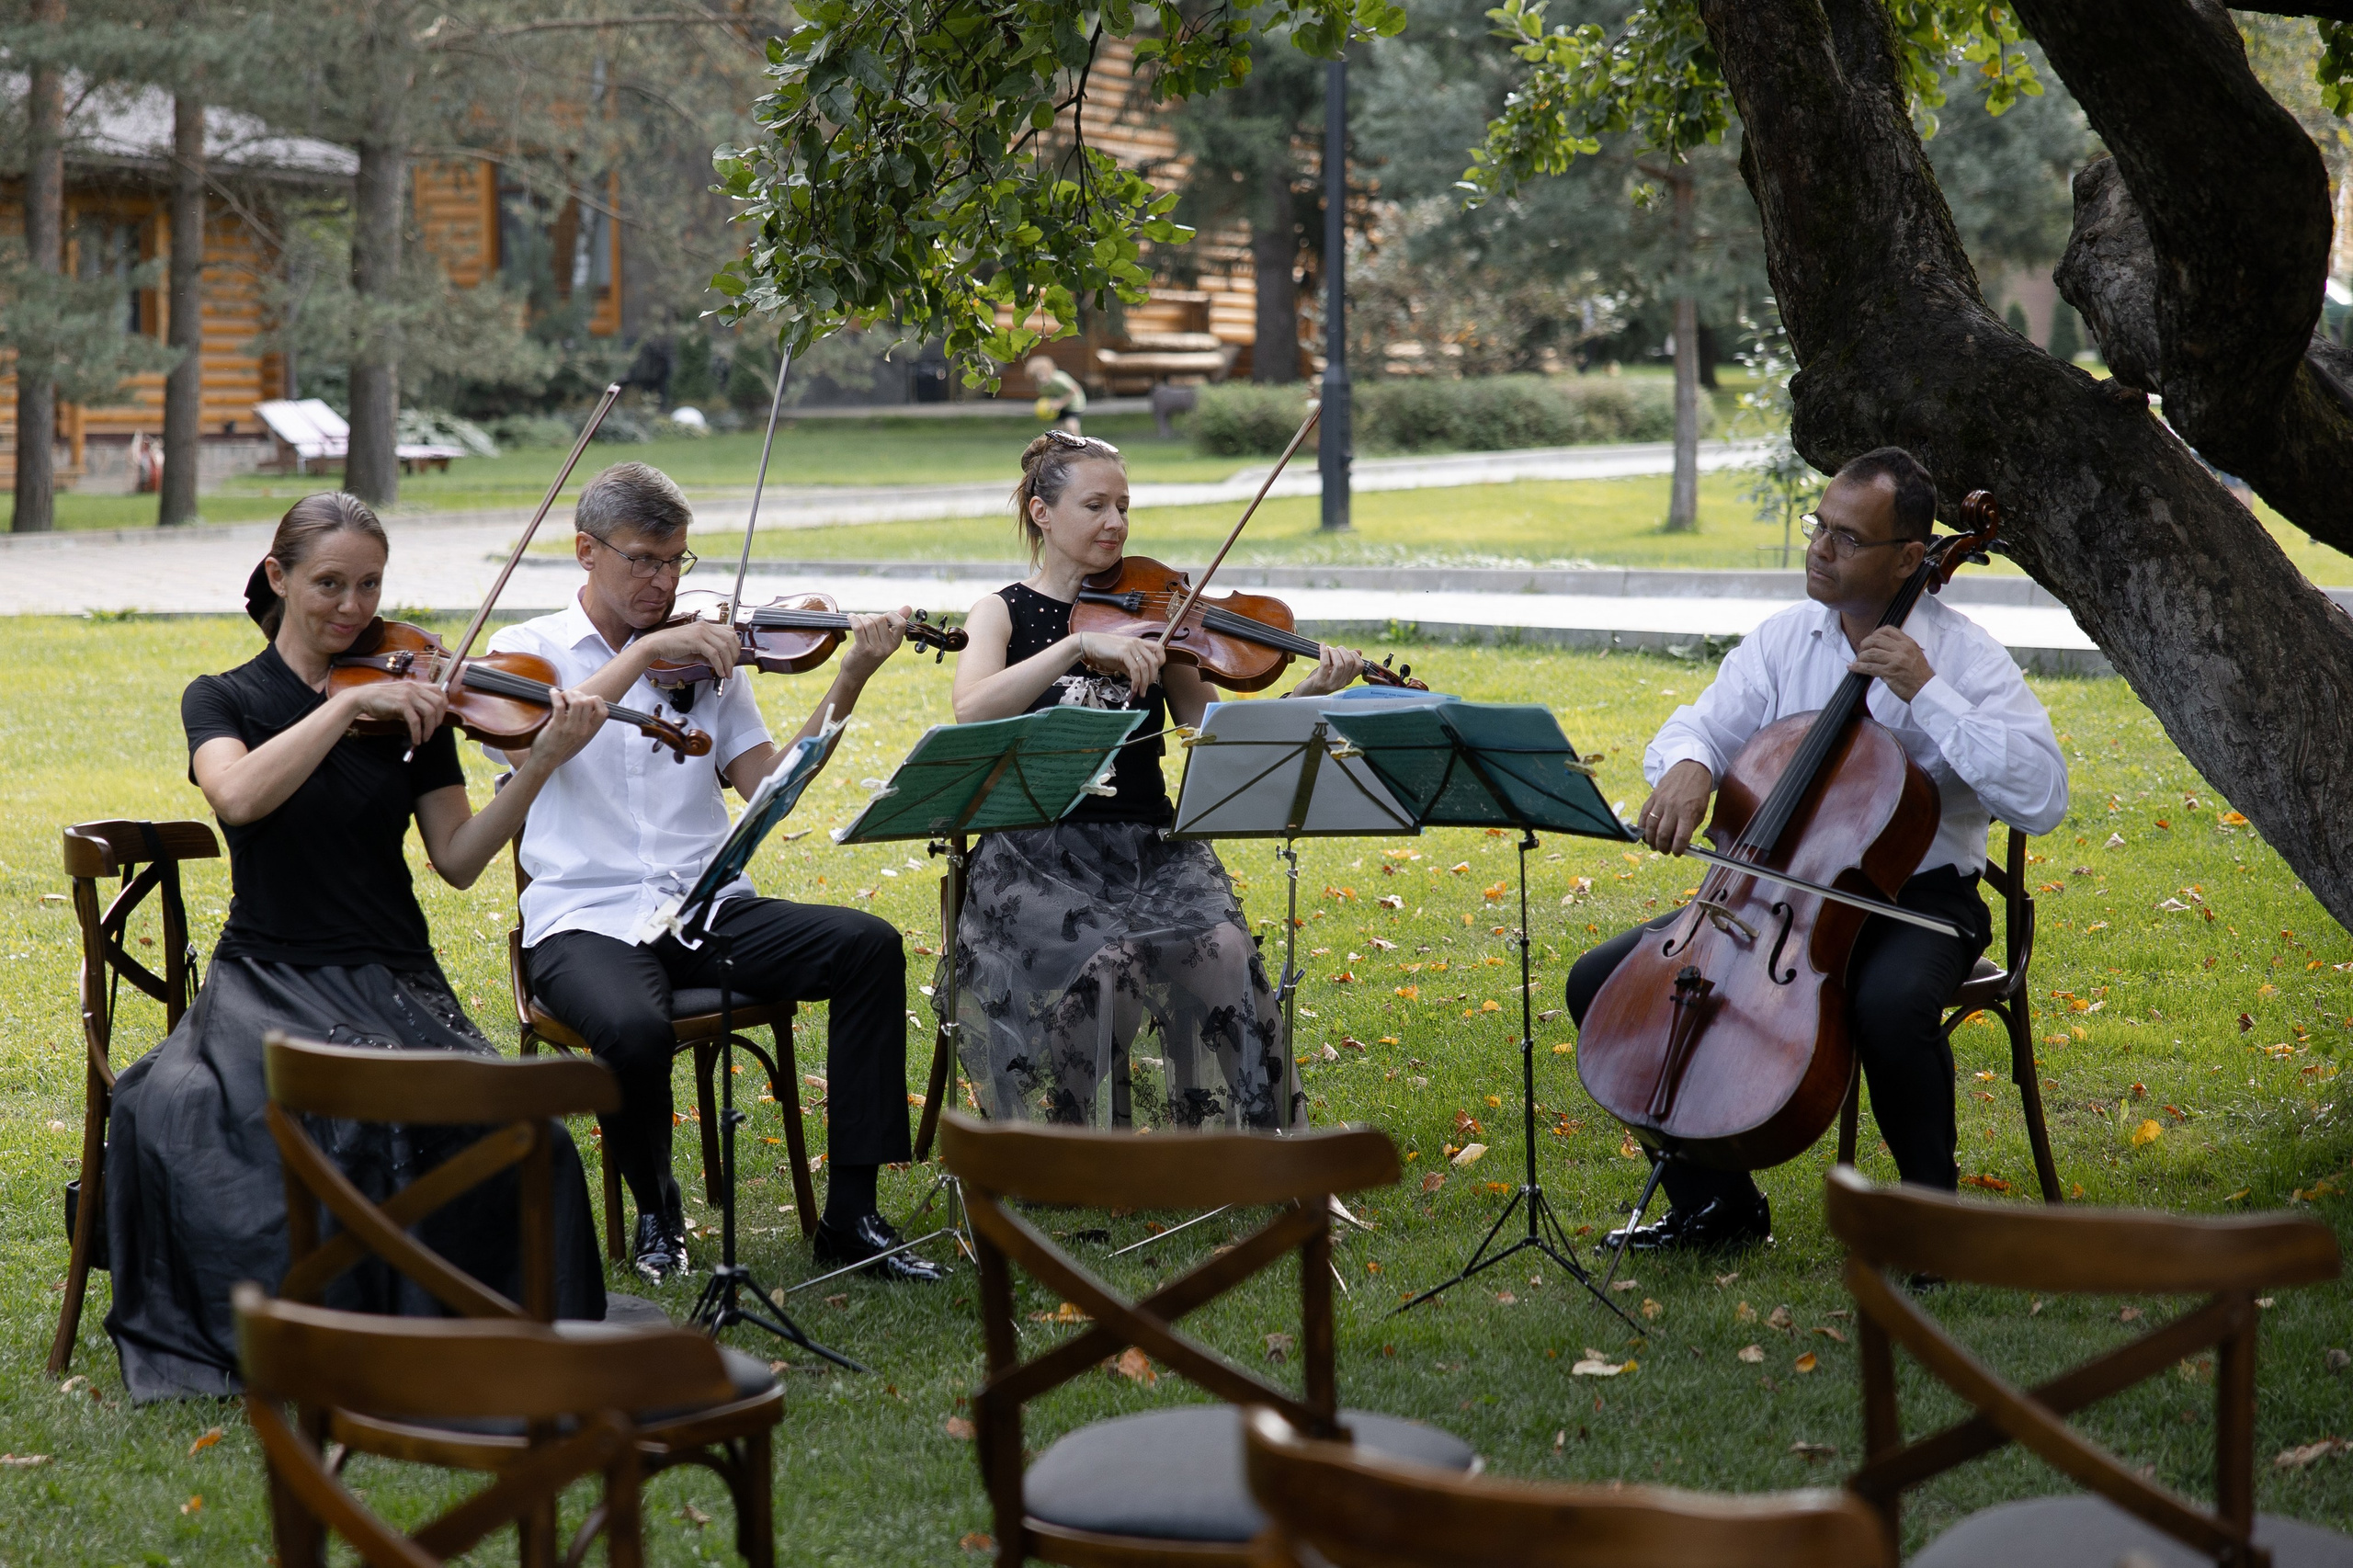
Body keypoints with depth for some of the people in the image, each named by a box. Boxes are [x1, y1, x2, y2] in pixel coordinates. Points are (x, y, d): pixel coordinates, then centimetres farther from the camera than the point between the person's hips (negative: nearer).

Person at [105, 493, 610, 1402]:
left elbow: (457, 860, 0)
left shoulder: (410, 706, 9)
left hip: (394, 978, 1)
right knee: (181, 1109, -34)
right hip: (269, 977, -1)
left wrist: (544, 763, -13)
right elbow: (238, 797, -20)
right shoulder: (222, 700, 4)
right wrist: (349, 704, -23)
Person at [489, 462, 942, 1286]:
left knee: (869, 946, -21)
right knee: (633, 1027, -37)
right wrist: (646, 651, -23)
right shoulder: (527, 650, 6)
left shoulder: (701, 656, 16)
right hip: (588, 921, -4)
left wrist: (850, 682, -5)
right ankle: (654, 1211, -4)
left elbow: (767, 783, 5)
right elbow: (534, 736, -18)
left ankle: (850, 1214, -16)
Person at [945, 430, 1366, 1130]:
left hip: (1147, 848, 3)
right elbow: (971, 712, -17)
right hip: (1038, 855, -2)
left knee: (1222, 949, -28)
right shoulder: (1002, 614, 6)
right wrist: (1081, 644, -25)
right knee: (1109, 961, -32)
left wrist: (1308, 697, -11)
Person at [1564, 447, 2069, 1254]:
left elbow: (2042, 800, -20)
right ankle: (1715, 1201, 6)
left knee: (1891, 1002, -40)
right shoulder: (1782, 640, 6)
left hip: (1914, 900, -5)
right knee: (1602, 983, -8)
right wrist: (1687, 763, -24)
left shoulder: (1963, 656, -9)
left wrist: (1927, 694, -24)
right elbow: (1700, 727, 3)